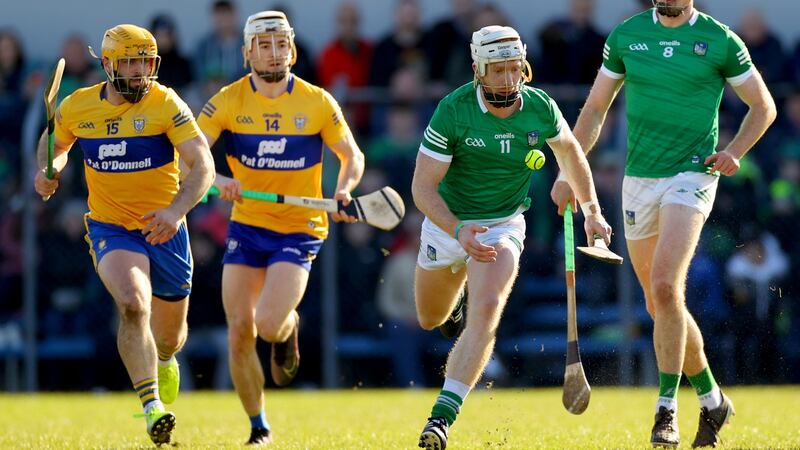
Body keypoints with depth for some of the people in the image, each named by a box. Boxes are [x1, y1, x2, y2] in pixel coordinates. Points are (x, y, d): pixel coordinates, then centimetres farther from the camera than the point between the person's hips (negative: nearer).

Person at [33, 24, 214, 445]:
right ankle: (152, 407, -28)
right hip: (110, 228, 0)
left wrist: (176, 210, -35)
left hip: (163, 229, 0)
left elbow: (202, 165, -19)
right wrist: (47, 172, -4)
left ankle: (165, 363, 54)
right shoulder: (75, 107, -3)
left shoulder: (166, 103, -12)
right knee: (134, 306, -29)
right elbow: (54, 144, 19)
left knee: (169, 335, 15)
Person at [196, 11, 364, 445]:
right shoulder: (228, 101, -4)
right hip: (246, 228, 2)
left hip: (299, 230, -2)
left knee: (268, 324, -21)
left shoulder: (318, 103, -4)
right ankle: (258, 427, 16)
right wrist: (218, 181, -29)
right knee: (240, 333, -4)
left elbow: (352, 155, 7)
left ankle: (288, 328, 19)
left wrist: (343, 190, -13)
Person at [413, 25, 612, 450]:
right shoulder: (453, 111, -23)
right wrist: (459, 231, -35)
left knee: (485, 313, -24)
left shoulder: (540, 108, -14)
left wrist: (592, 211, 7)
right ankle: (456, 300, 58)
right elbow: (422, 186, -21)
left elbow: (569, 150, 10)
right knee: (431, 320, 19)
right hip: (448, 223, 0)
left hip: (503, 226, 0)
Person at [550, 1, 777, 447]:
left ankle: (667, 410, -16)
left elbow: (764, 106, 8)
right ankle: (711, 399, 27)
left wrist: (734, 152, -8)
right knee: (660, 303, 9)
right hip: (639, 179, 5)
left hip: (691, 175, -5)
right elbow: (595, 110, 13)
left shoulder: (722, 41, -3)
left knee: (665, 286, -22)